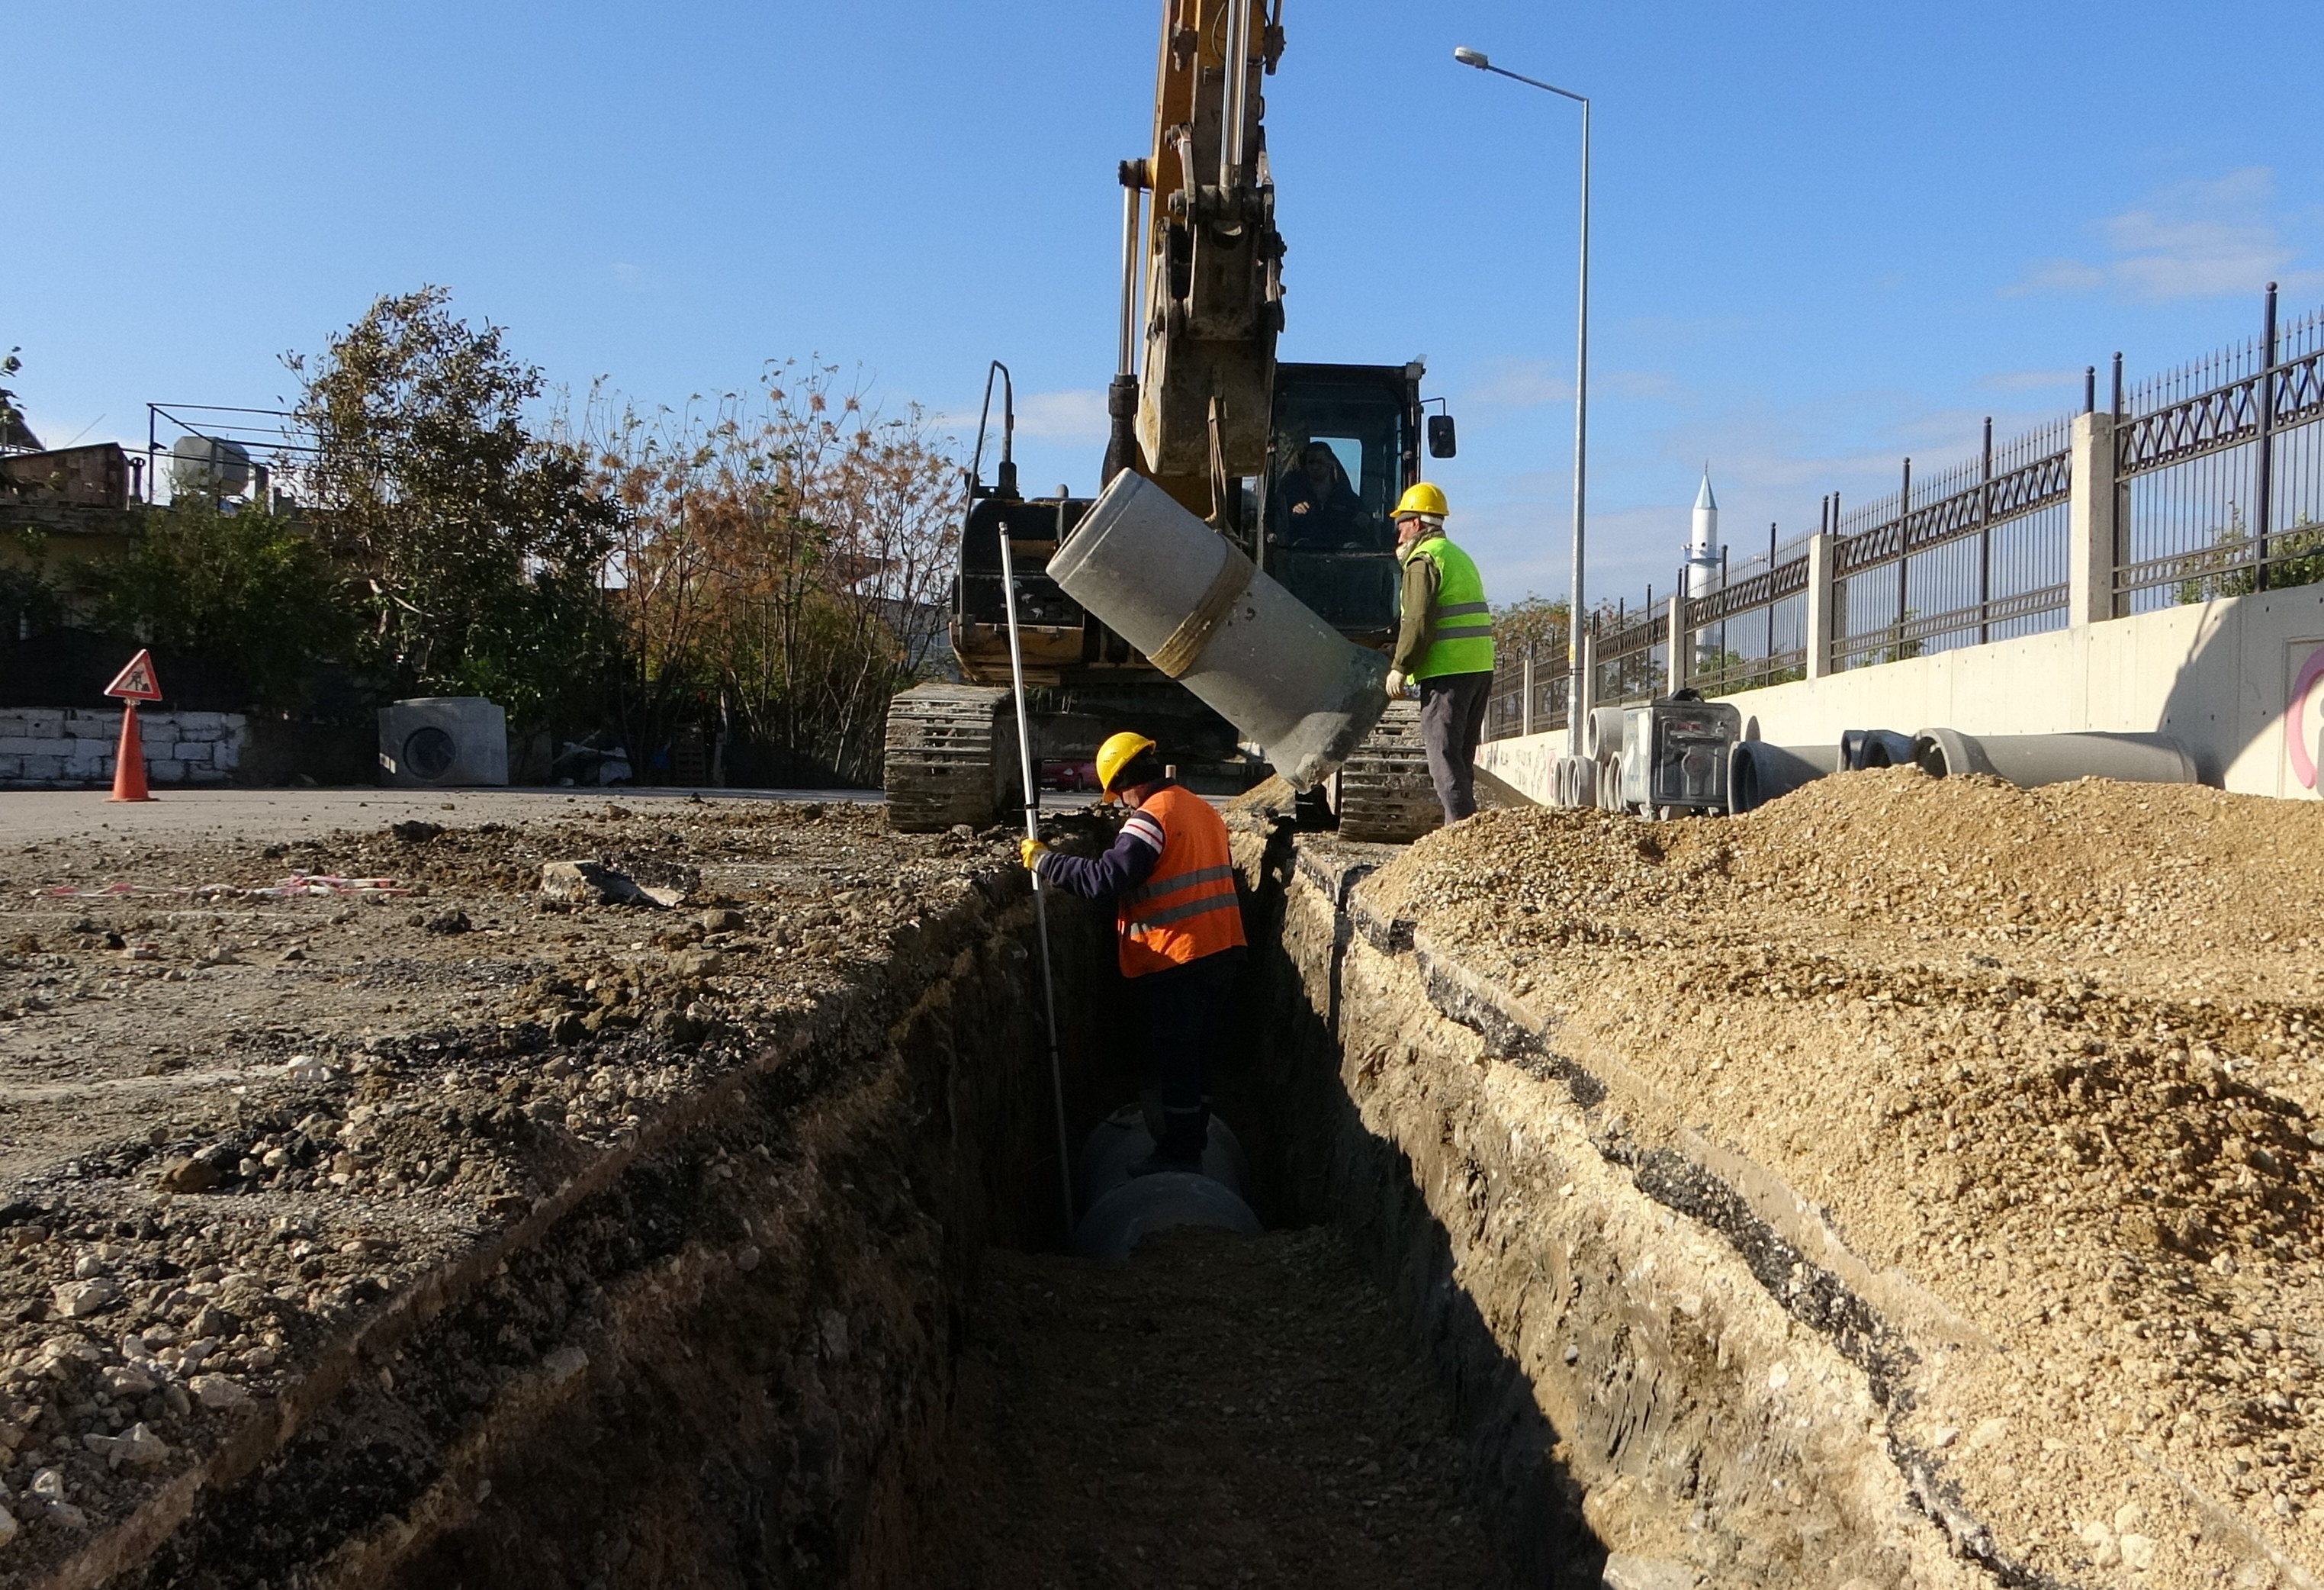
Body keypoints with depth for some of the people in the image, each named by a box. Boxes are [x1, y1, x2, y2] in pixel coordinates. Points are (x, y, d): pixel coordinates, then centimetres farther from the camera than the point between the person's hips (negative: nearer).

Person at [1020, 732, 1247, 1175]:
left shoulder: (1151, 817, -15)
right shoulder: (1203, 810, 13)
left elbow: (1105, 878, -24)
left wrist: (1042, 860, -15)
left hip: (1175, 962, -9)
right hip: (1221, 953, 9)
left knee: (1174, 1060, 2)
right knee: (1196, 1056, 19)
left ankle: (1180, 1152, 9)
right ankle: (1193, 1137, 30)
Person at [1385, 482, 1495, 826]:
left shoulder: (1423, 559, -7)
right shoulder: (1459, 556, 22)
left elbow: (1417, 621, -16)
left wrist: (1399, 667, -11)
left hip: (1447, 671, -9)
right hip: (1480, 667, 9)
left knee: (1443, 750, -8)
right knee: (1461, 753, 13)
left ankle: (1461, 822, -13)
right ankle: (1463, 821, 14)